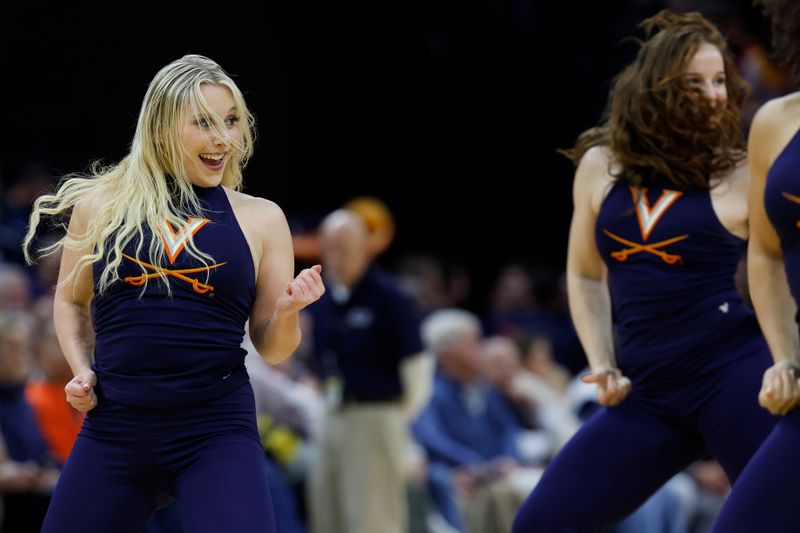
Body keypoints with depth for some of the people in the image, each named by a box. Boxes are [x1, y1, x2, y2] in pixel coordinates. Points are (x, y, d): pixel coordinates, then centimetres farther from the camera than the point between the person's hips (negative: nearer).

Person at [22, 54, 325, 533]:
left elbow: (273, 350, 7)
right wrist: (81, 369, 5)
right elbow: (71, 301, 20)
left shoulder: (260, 220, 4)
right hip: (114, 428, 1)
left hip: (217, 433, -1)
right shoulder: (102, 205, 5)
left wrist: (288, 312, -13)